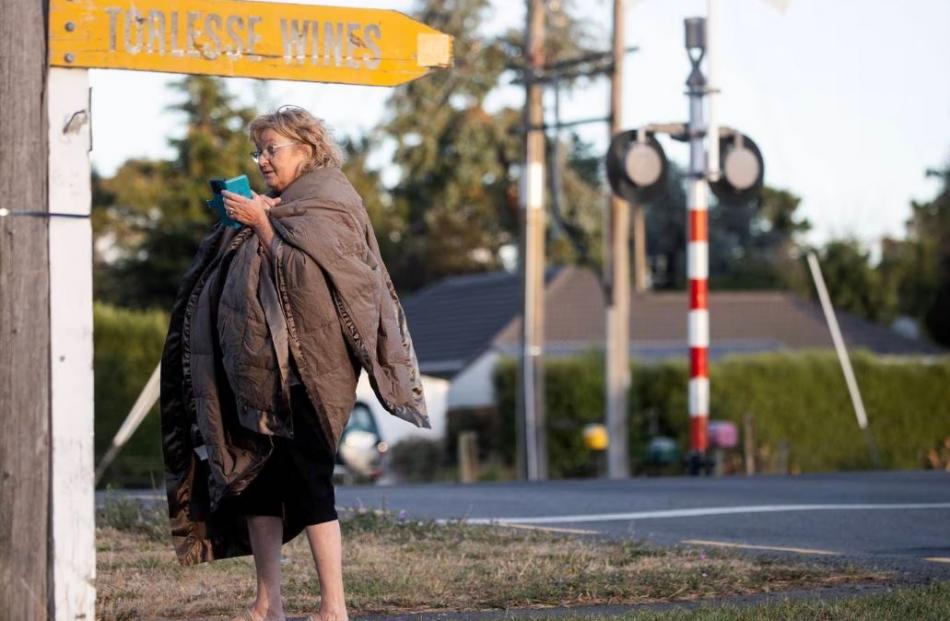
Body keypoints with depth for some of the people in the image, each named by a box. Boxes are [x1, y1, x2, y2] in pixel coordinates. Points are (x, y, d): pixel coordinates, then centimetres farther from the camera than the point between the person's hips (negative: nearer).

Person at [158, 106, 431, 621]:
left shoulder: (328, 205, -4)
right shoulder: (282, 207, 20)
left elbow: (301, 271, -18)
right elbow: (248, 281, 18)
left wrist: (260, 224, -14)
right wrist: (240, 226, 4)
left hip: (304, 369, -9)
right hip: (262, 368, 9)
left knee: (307, 481, -10)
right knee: (254, 477, 5)